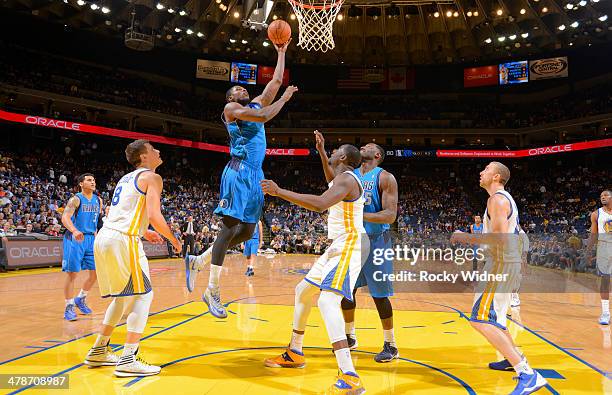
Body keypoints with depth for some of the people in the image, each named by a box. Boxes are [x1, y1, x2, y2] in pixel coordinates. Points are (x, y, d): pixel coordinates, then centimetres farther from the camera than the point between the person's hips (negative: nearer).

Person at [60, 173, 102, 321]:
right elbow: (65, 217, -23)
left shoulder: (98, 200, 9)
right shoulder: (76, 199, -10)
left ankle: (80, 299, 29)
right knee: (72, 273, -6)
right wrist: (74, 230, -40)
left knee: (95, 273, 8)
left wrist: (96, 233, 16)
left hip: (91, 238, 6)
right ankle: (69, 307, 4)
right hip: (74, 239, -6)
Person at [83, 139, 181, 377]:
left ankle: (98, 351, 28)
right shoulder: (151, 177, -2)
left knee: (124, 295, 21)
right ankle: (127, 361, -5)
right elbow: (154, 216, -14)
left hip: (103, 238, 9)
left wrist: (143, 232, 34)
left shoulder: (126, 178, 24)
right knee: (143, 295, -1)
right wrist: (173, 239, 1)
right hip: (123, 240, -9)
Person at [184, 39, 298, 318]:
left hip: (256, 176, 9)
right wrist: (284, 99, -1)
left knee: (247, 232, 7)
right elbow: (263, 116, -15)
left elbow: (276, 80, 26)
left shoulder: (256, 104, 22)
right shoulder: (231, 108, -1)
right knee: (229, 228, -10)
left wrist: (281, 53, 25)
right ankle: (213, 292, -5)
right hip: (238, 173, -9)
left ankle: (197, 261, 19)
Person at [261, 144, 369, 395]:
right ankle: (295, 354, 33)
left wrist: (279, 192, -28)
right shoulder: (342, 178, 15)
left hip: (350, 245, -11)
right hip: (339, 245, 11)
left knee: (327, 301, -27)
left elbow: (320, 204, -34)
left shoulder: (346, 178, -16)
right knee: (303, 290, 18)